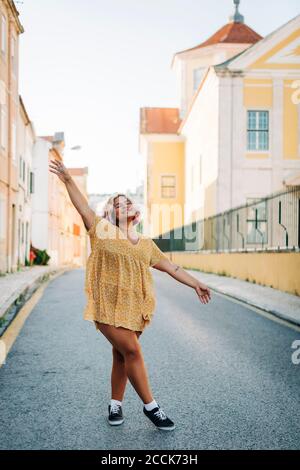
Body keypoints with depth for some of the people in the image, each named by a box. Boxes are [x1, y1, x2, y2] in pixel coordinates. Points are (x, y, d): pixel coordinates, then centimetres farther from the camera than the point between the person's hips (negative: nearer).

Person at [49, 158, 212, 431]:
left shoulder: (146, 243, 13)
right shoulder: (103, 231, 4)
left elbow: (171, 267, 14)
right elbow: (82, 206, -4)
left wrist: (196, 284, 12)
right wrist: (68, 180, -12)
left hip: (134, 307, 4)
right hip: (108, 306, -4)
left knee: (122, 356, 9)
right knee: (132, 351, -10)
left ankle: (116, 405, 27)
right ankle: (151, 407, 3)